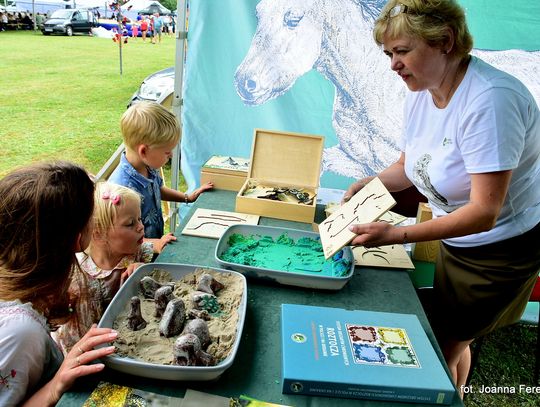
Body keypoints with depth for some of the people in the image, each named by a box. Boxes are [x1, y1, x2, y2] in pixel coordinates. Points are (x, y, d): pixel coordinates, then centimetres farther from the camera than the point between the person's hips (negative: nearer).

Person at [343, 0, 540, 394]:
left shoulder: (489, 100, -30)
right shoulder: (421, 92, -5)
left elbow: (484, 212, -31)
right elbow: (408, 164, 7)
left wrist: (396, 235, -37)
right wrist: (371, 183, -13)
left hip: (502, 247, -7)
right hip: (456, 241, 7)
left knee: (442, 351, 5)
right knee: (452, 341, 23)